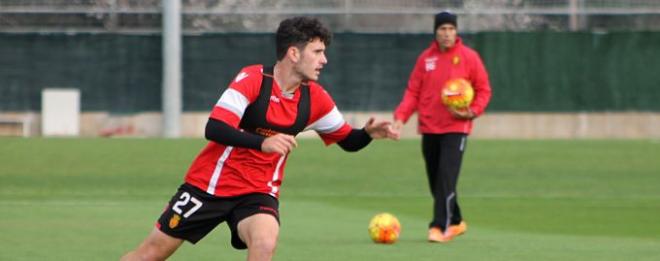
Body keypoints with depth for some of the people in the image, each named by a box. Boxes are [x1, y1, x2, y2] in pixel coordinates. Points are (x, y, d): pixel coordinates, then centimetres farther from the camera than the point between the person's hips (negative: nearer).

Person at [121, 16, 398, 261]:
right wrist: (262, 142, -40)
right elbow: (214, 129, -27)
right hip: (209, 184, -3)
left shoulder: (315, 98, -2)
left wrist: (368, 133, -14)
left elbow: (348, 140, 9)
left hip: (258, 192, 3)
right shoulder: (253, 79, -18)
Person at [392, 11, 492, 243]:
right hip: (429, 128, 4)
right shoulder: (425, 58, 7)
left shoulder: (468, 57, -2)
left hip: (456, 128, -4)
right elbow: (413, 92, 8)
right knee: (435, 181, 10)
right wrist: (401, 116, -6)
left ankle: (440, 227, -18)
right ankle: (456, 222, 27)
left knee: (446, 178, -17)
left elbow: (483, 90, 2)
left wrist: (473, 111, -15)